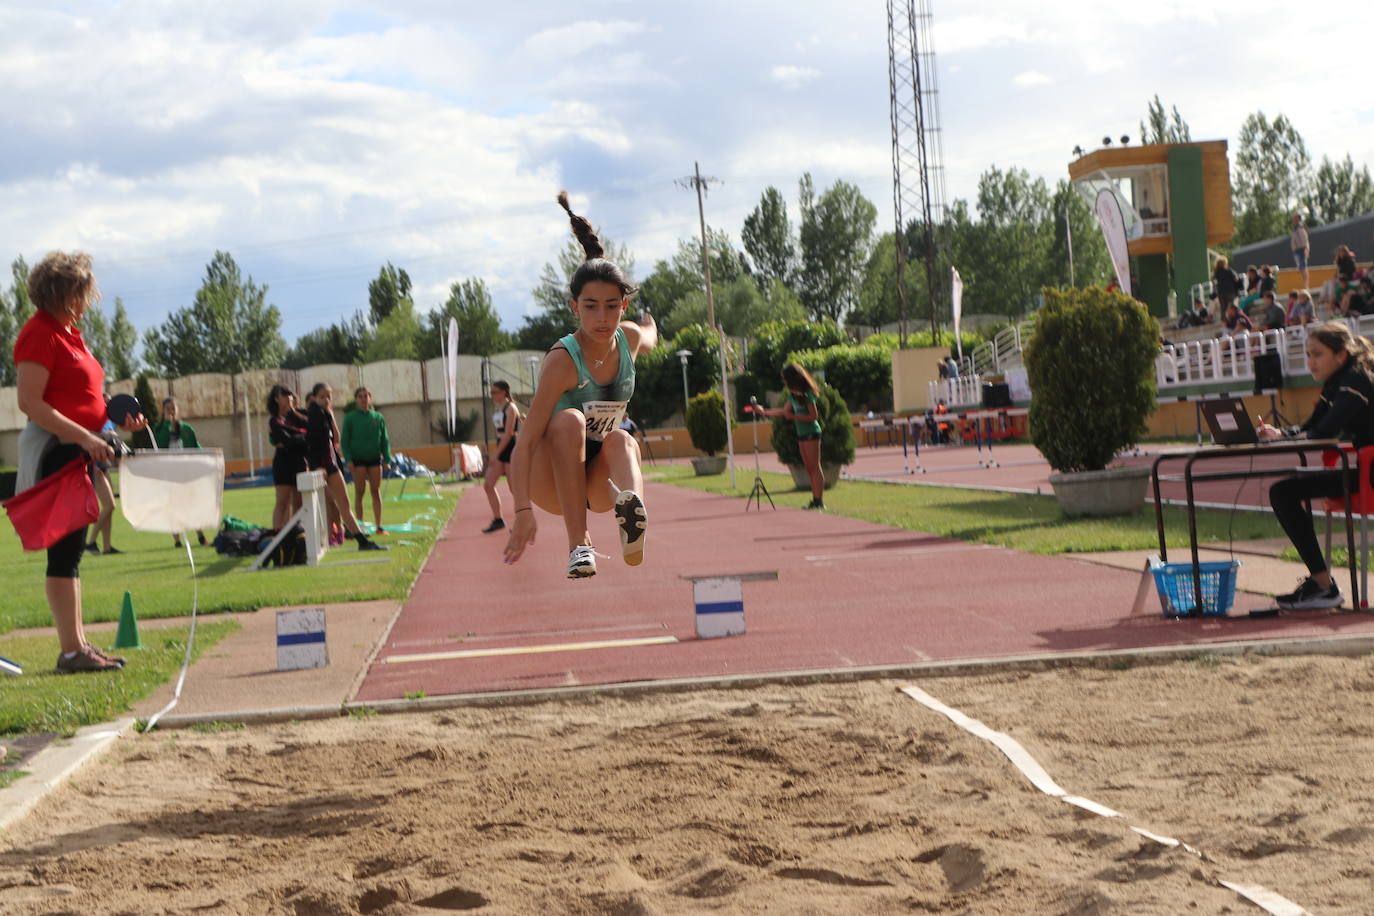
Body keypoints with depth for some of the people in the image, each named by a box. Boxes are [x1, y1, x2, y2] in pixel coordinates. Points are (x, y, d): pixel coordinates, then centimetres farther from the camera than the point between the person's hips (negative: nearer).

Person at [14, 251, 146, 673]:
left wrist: (116, 417, 9)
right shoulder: (40, 334, -13)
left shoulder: (69, 332, 17)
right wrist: (85, 437, -25)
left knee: (71, 548, 11)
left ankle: (79, 644, 16)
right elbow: (30, 402, -20)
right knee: (64, 550, -8)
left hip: (79, 448, 10)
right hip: (55, 449, -10)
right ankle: (71, 650, -6)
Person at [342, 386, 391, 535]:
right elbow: (344, 440, -2)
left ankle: (378, 525, 8)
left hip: (374, 457, 3)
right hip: (358, 459, -3)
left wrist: (387, 458, 1)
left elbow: (384, 439, 8)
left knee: (376, 492, 4)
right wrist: (348, 459, -12)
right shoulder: (350, 418, -2)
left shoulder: (378, 417, 5)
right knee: (359, 492, -1)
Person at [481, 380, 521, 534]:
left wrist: (496, 454, -20)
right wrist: (494, 453, 16)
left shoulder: (510, 408, -13)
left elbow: (508, 434, -18)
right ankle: (497, 520, 9)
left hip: (511, 448, -9)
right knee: (488, 485, 3)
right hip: (500, 448, 9)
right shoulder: (497, 409, 14)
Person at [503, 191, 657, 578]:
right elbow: (526, 441, -29)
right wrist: (523, 510, -38)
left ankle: (632, 510, -62)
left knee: (621, 439, -29)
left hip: (597, 482, 4)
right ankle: (578, 545, -41)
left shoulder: (631, 339, -5)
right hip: (550, 478, -4)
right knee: (569, 420, -33)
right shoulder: (563, 360, -23)